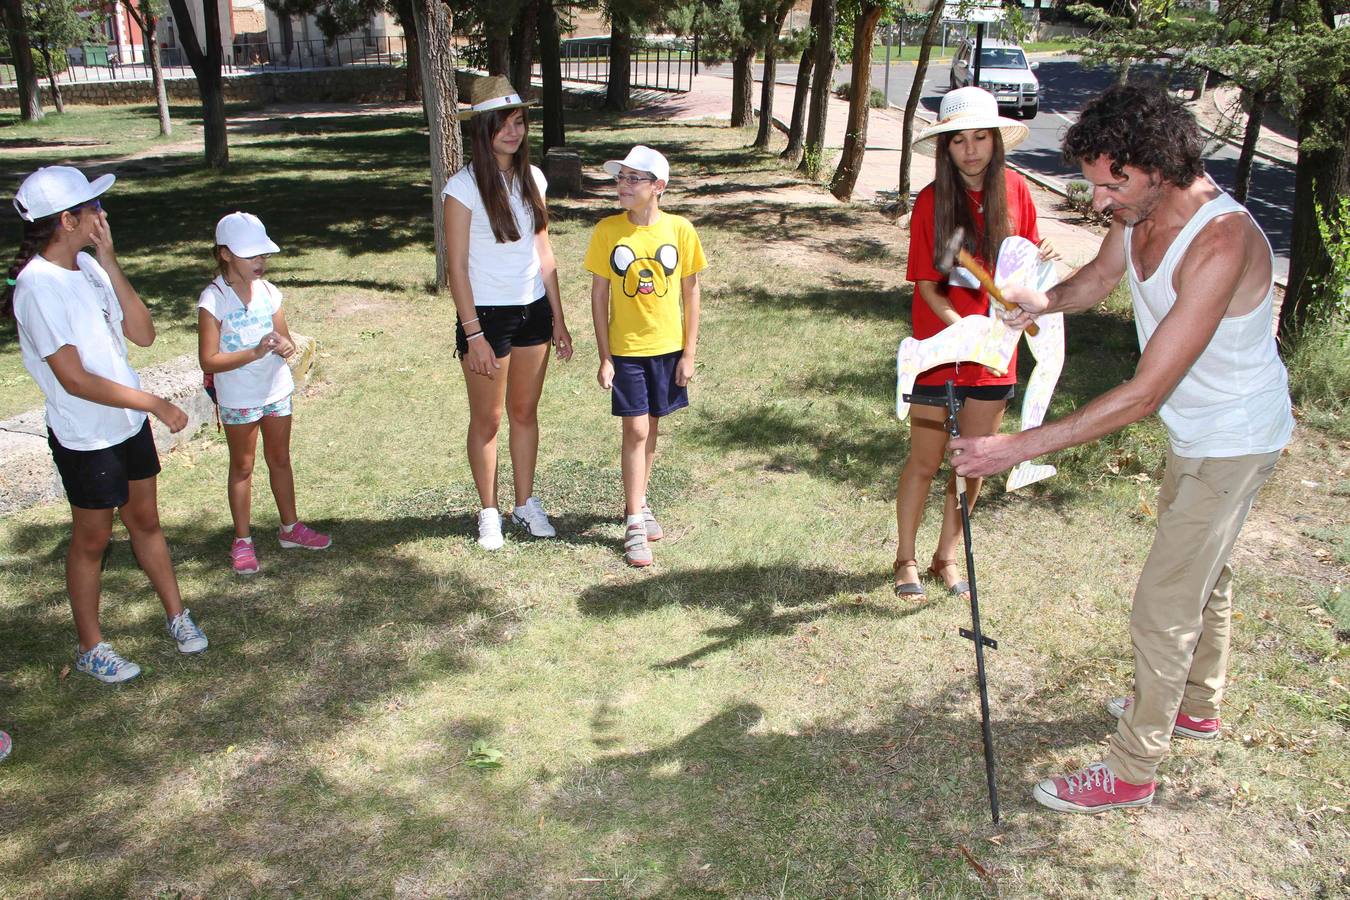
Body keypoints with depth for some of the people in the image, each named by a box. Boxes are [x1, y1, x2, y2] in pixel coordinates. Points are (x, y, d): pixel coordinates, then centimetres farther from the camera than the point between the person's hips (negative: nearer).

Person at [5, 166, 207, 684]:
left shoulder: (89, 266, 0)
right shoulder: (37, 286, -23)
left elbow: (143, 335, -5)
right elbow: (74, 379, -24)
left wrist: (109, 263, -11)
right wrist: (156, 404, -20)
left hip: (128, 424, 7)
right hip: (86, 440, -7)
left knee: (145, 521, 20)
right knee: (92, 540, 9)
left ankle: (176, 615, 36)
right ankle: (90, 649, 27)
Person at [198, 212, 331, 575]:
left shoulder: (267, 291, 0)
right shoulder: (213, 300, -16)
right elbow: (208, 360, -19)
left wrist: (286, 346, -16)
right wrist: (255, 353, -29)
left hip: (277, 390, 5)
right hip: (238, 399, -5)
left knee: (280, 460, 17)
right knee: (242, 467, 9)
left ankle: (290, 528, 32)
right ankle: (242, 541, 20)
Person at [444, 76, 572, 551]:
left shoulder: (531, 179, 4)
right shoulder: (464, 187, -12)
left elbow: (544, 252, 9)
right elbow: (457, 267, -12)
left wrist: (558, 319, 9)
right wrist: (473, 335, -15)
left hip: (533, 311, 5)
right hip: (487, 314, -5)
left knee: (525, 412, 15)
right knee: (487, 420, 7)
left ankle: (526, 504, 29)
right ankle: (489, 513, 22)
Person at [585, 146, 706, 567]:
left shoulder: (680, 229, -7)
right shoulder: (607, 231, -8)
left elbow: (690, 292, 0)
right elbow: (599, 294, -4)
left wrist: (689, 352, -1)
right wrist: (604, 356, -6)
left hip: (668, 347, 2)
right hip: (626, 348, -2)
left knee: (651, 425, 14)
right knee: (636, 429, -3)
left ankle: (638, 501, 33)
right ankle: (634, 522, 5)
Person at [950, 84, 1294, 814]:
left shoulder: (1221, 243, -37)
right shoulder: (1138, 212, -12)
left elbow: (1145, 393, -38)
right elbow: (1101, 276, 12)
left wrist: (1019, 447, -38)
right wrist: (1046, 301, -10)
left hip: (1233, 441, -9)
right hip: (1196, 429, 9)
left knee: (1164, 605, -3)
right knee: (1201, 570, 26)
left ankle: (1132, 770, 14)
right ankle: (1196, 706, 48)